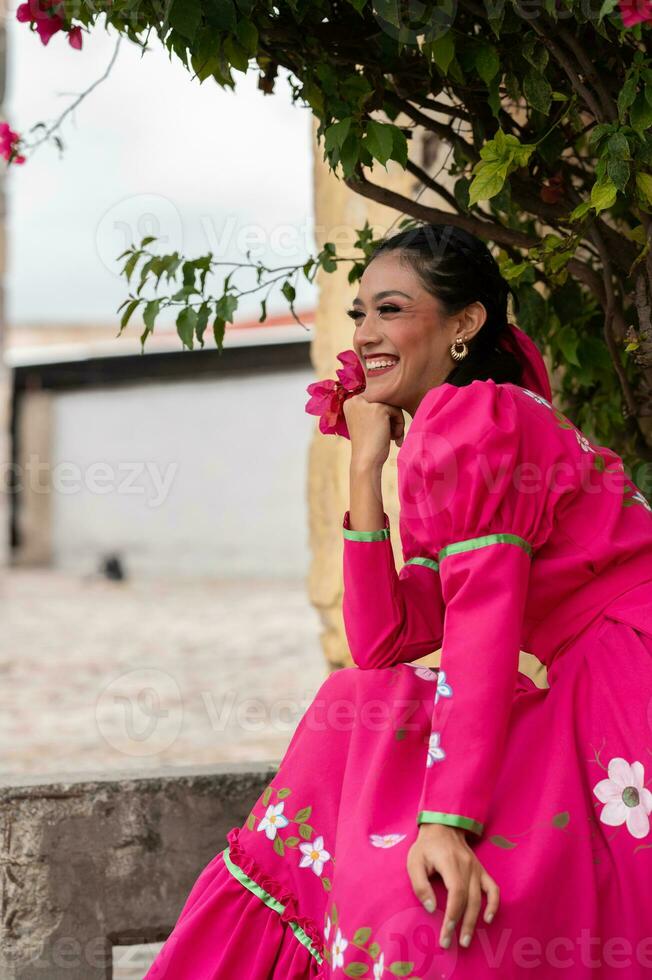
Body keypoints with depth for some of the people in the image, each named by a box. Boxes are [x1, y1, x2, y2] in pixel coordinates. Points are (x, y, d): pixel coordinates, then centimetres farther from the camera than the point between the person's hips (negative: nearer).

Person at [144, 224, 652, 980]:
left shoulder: (471, 416, -10)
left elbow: (483, 623, -21)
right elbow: (387, 642, 9)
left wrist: (448, 821, -27)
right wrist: (365, 468, 6)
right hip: (587, 697, 10)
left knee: (433, 904, -20)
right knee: (358, 721, 14)